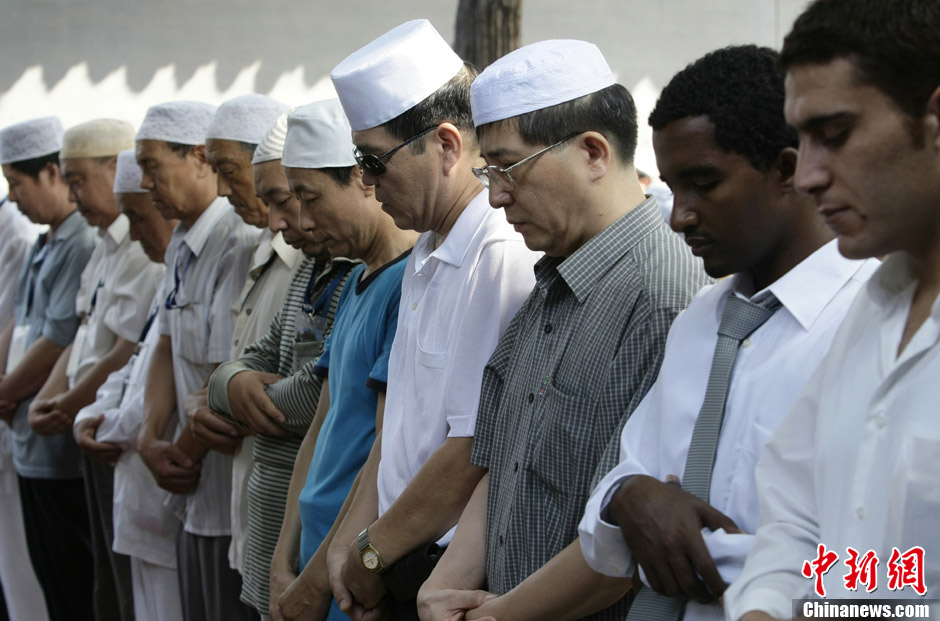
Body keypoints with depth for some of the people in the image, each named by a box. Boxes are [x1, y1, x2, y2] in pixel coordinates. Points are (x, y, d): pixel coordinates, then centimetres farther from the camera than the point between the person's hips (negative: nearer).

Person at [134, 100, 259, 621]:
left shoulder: (239, 241, -20)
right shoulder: (181, 245, 13)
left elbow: (228, 373, -21)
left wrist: (182, 456, -9)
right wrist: (150, 439, 2)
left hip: (234, 497, -9)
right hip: (195, 494, 10)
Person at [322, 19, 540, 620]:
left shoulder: (504, 255, -20)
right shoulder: (427, 257, 12)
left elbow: (476, 450, -21)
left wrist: (373, 549, -10)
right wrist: (351, 541, 8)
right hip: (403, 570, 8)